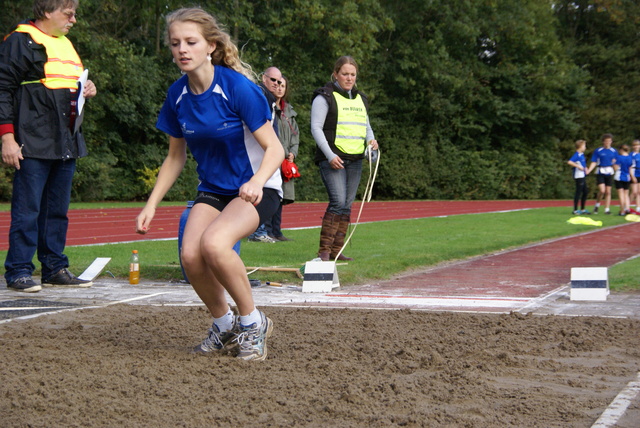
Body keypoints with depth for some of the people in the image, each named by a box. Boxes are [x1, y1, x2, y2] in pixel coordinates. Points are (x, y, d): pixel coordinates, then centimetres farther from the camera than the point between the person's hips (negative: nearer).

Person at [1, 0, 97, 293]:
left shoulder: (66, 44, 20)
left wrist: (85, 91, 9)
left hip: (66, 145, 8)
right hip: (34, 145, -8)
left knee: (58, 210, 11)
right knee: (27, 210, -5)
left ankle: (55, 269, 17)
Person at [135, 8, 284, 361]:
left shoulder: (238, 87, -19)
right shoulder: (177, 95, -2)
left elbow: (274, 149, -17)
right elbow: (175, 157, 11)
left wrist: (256, 182, -36)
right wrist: (151, 205, 5)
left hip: (256, 189, -5)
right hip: (212, 190, 5)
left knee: (214, 243, -32)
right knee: (191, 254, -21)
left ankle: (252, 323, -8)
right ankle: (224, 325, 7)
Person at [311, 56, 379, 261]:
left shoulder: (360, 99, 19)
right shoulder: (325, 97, -2)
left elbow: (366, 125, 26)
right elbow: (316, 128, -7)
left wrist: (371, 139, 2)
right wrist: (330, 155, -16)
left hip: (355, 159, 7)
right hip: (332, 159, -7)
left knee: (347, 205, 4)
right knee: (338, 202, -17)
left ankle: (336, 250, 10)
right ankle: (324, 250, -13)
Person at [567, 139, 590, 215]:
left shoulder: (582, 155, 14)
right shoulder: (577, 155, -14)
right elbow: (569, 162, -27)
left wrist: (585, 168, 12)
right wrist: (578, 166, -24)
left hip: (583, 176, 10)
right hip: (579, 177, -10)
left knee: (585, 192, 13)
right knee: (578, 192, -6)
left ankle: (582, 209, 21)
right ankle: (575, 210, -1)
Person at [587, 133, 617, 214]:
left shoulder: (614, 151, 8)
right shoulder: (598, 151, 1)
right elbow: (594, 162, 0)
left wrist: (615, 162, -10)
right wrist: (589, 170, -14)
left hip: (609, 173, 3)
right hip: (600, 172, -3)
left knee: (608, 192, 3)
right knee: (602, 190, -16)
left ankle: (607, 209, 9)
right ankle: (597, 205, 8)